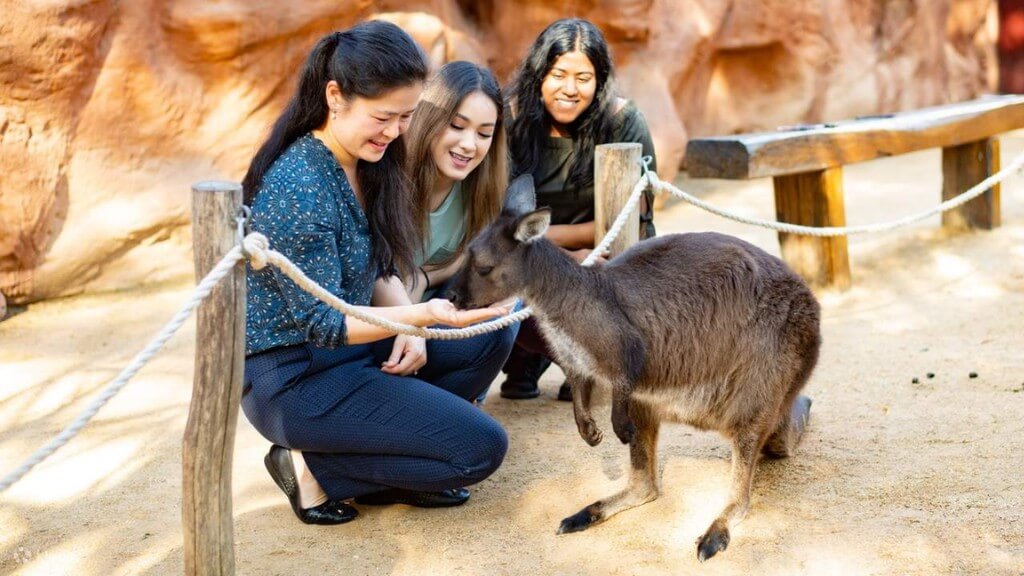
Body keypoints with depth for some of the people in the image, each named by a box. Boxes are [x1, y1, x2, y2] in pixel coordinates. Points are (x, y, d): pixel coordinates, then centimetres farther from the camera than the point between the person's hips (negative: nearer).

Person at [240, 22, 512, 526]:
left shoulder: (365, 164, 2)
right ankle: (312, 466, -3)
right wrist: (421, 314, -35)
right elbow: (324, 324, -23)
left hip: (345, 346, 9)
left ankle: (387, 456, 1)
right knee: (481, 447, -11)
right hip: (295, 377, -9)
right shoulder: (299, 188, -25)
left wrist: (410, 328, -8)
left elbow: (381, 271, 10)